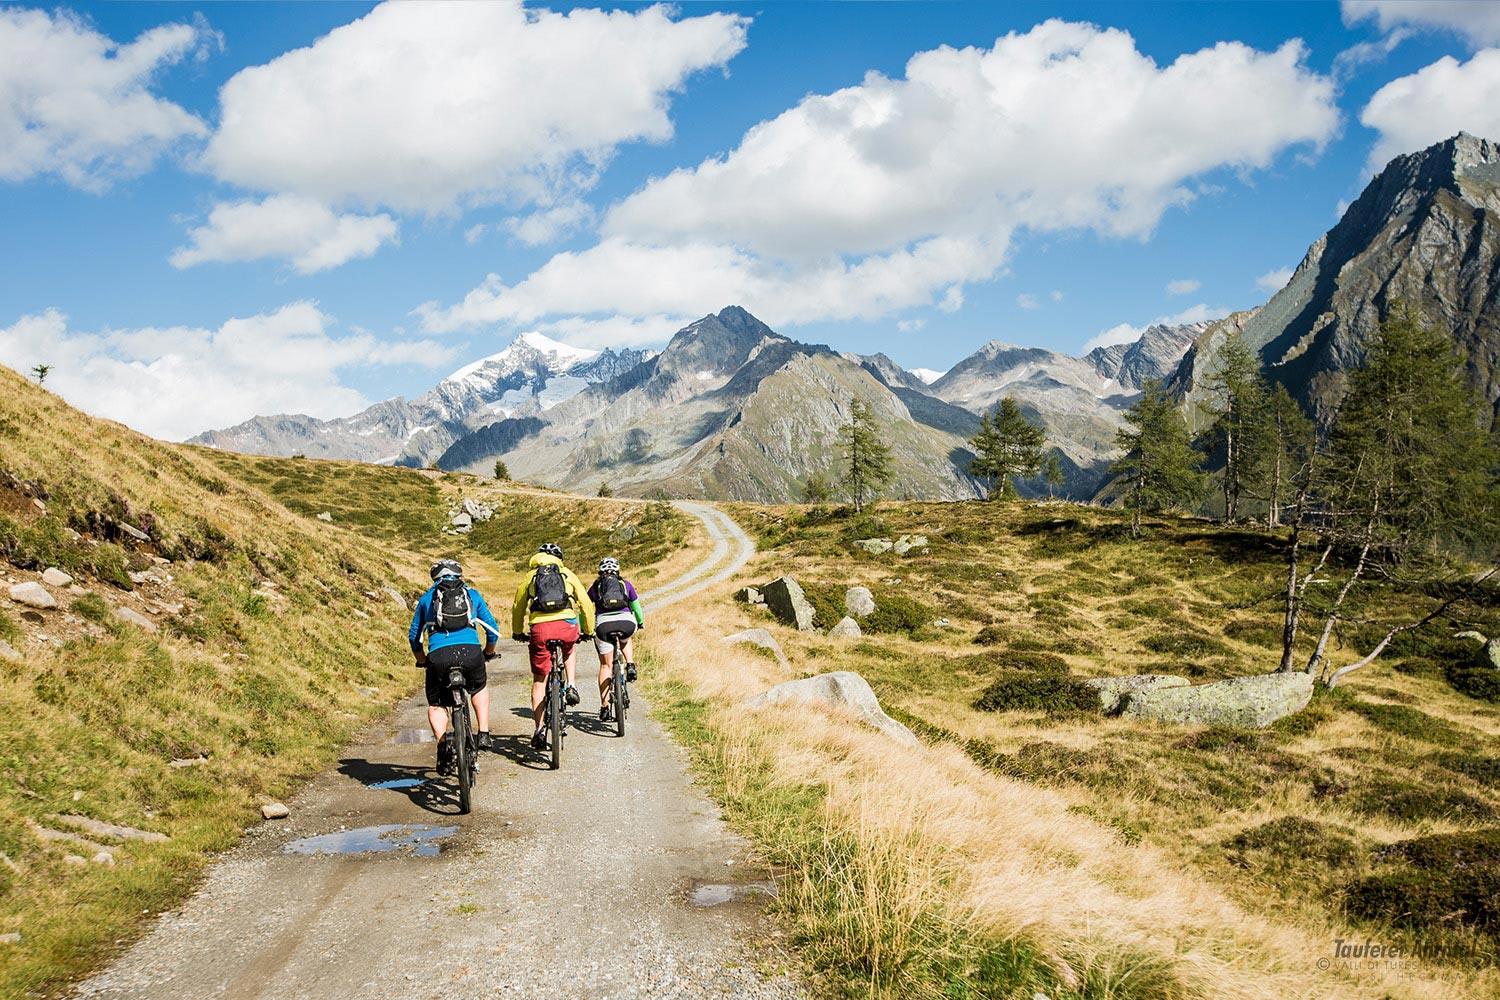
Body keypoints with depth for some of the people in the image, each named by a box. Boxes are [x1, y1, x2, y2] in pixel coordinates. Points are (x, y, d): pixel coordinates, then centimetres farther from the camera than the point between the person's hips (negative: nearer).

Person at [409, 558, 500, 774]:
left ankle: (443, 741, -8)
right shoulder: (472, 594, 23)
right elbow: (492, 628, 25)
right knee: (479, 689, 31)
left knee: (436, 705, 19)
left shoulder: (426, 598, 23)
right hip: (471, 652, 0)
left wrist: (421, 661, 43)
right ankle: (484, 735, 18)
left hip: (439, 656, 0)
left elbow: (414, 636, 27)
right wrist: (489, 652, 43)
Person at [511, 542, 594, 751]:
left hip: (540, 629, 0)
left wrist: (517, 632, 40)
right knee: (570, 648, 38)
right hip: (567, 626, 0)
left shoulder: (530, 576, 20)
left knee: (539, 680, 12)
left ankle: (539, 730, 8)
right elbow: (586, 604, 19)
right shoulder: (567, 574, 19)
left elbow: (518, 608, 24)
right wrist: (588, 631, 32)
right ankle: (571, 687, 20)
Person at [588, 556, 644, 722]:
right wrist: (641, 622, 50)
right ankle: (630, 666, 13)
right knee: (626, 640, 38)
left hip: (603, 623, -1)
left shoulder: (595, 586, 21)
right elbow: (636, 605, 32)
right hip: (627, 622, 1)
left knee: (606, 666, 10)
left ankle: (605, 708, 7)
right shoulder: (626, 584, 22)